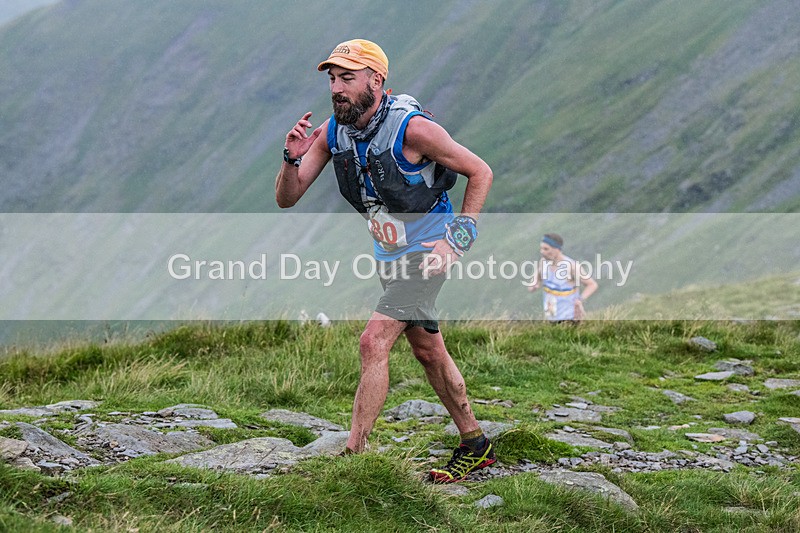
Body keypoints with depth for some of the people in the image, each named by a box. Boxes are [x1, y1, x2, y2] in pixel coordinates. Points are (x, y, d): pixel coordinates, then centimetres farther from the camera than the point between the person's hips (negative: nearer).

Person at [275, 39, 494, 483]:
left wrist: (457, 240, -18)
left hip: (426, 252, -8)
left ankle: (352, 455, -18)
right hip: (388, 256, 8)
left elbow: (480, 172, -14)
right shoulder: (331, 132, -6)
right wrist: (293, 158, -26)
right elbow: (286, 198, -6)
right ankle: (474, 446, 32)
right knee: (428, 352, 17)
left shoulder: (412, 128, -24)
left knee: (374, 341, -20)